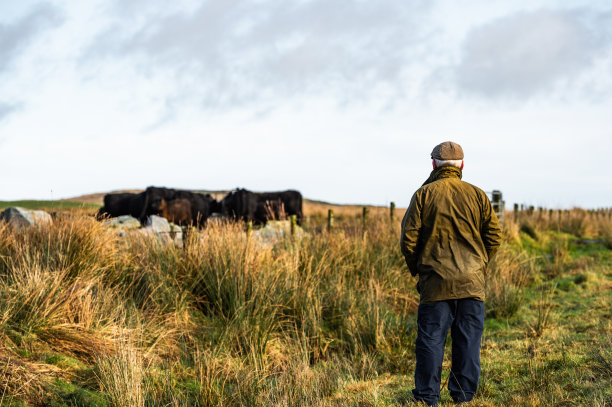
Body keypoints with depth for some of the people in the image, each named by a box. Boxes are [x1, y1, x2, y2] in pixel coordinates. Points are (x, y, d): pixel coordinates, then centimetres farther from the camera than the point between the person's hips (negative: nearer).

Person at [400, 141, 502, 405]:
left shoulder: (423, 195, -2)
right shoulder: (477, 195, 5)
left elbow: (409, 237, -3)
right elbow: (494, 236, 6)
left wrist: (416, 269, 12)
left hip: (435, 283, -2)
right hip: (472, 282, 2)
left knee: (431, 340, 3)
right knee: (468, 342, 7)